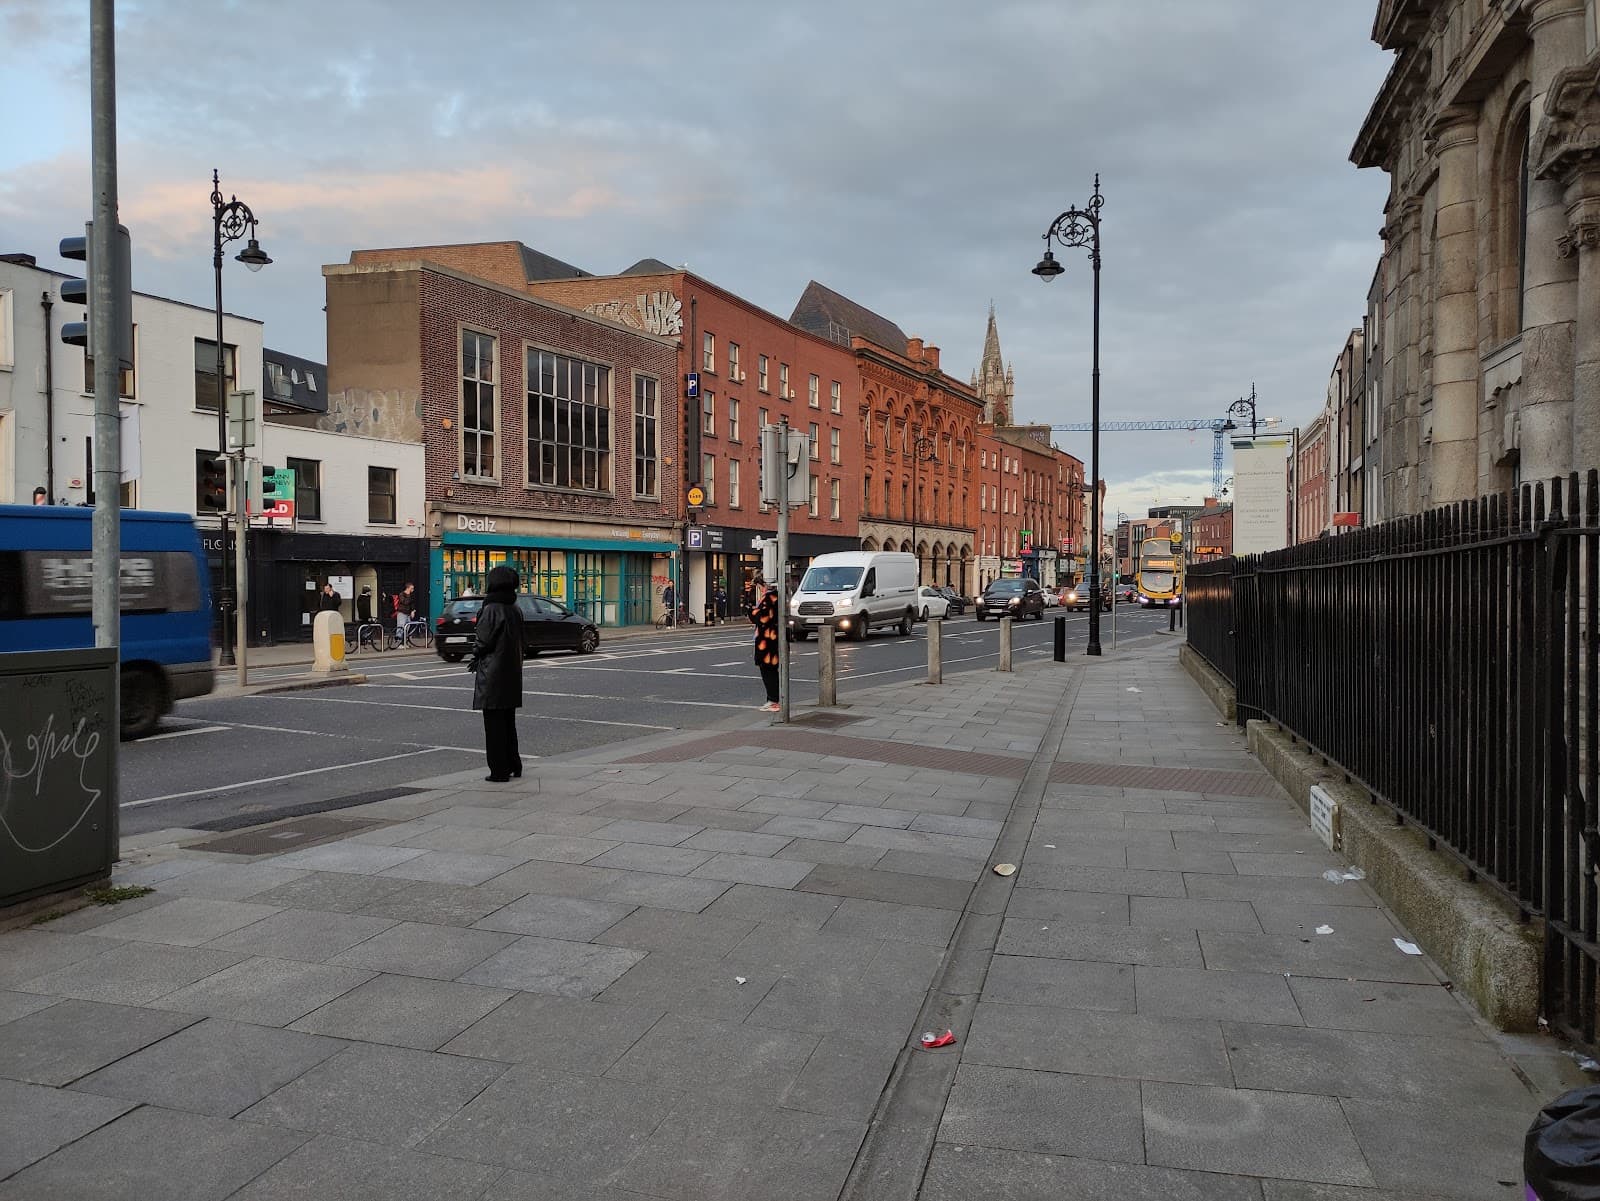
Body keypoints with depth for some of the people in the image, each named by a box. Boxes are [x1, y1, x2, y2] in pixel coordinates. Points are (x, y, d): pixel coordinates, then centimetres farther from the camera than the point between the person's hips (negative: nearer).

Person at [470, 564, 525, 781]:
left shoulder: (491, 610, -16)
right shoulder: (515, 612, 8)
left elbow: (483, 642, -16)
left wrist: (476, 655, 6)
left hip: (492, 674, -8)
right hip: (511, 674, 8)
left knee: (494, 724, -1)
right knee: (508, 722, 17)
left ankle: (499, 770, 1)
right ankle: (513, 765, 24)